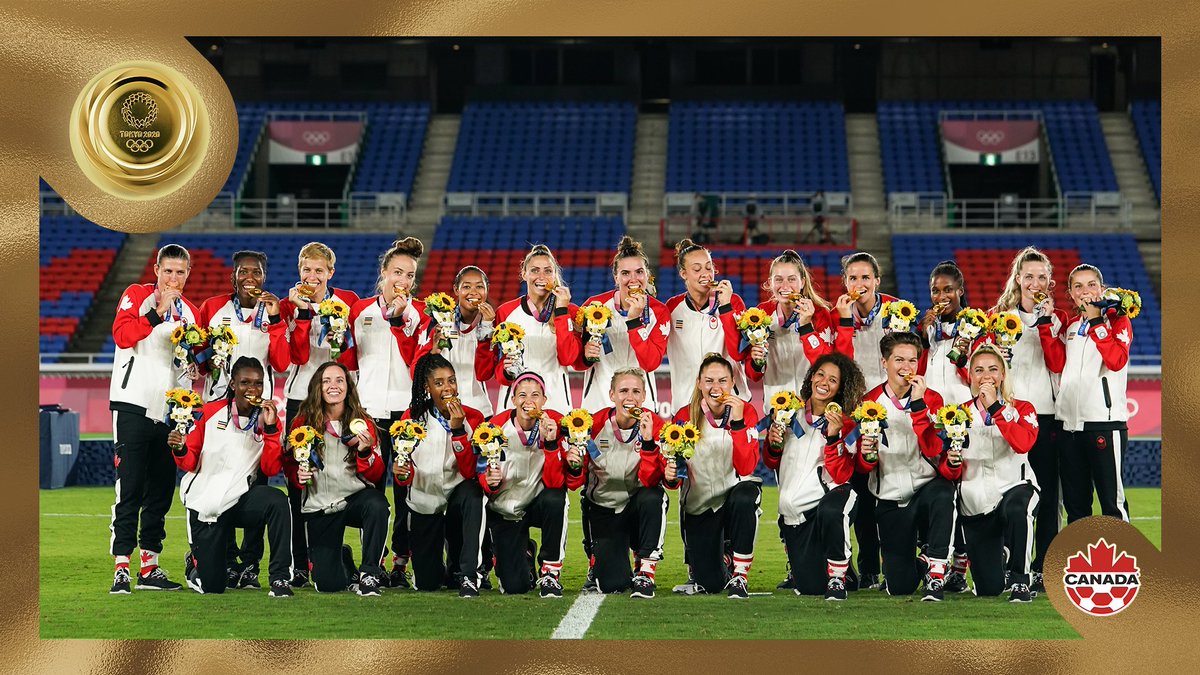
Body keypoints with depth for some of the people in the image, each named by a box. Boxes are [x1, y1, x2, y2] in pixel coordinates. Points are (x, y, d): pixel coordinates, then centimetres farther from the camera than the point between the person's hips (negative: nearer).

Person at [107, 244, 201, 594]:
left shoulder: (191, 313, 16)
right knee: (130, 488, -8)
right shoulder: (136, 295, 0)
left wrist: (198, 365, 2)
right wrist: (158, 313, -22)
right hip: (133, 404, -6)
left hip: (170, 410, 6)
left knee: (161, 491, 8)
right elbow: (122, 335, -16)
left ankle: (150, 568, 15)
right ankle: (121, 568, -8)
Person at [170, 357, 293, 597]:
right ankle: (196, 561, 37)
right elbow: (190, 462, 3)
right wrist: (180, 450, -19)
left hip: (240, 498, 1)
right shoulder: (209, 412, -1)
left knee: (277, 501, -35)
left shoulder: (268, 418, 1)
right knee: (211, 587, -1)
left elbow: (271, 469, -9)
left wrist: (270, 428, -18)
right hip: (205, 503, -1)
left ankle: (280, 578, -25)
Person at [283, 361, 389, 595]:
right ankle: (343, 558, 30)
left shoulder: (362, 422, -1)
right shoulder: (304, 422, -2)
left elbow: (376, 476, -1)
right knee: (328, 584, -9)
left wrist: (365, 452, -21)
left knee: (377, 504, -38)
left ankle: (370, 573, -17)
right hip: (319, 506, 0)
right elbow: (289, 464, 9)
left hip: (355, 498, 0)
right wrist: (299, 476, -13)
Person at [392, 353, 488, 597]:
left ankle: (467, 574, -27)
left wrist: (458, 429, -26)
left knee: (471, 494, -39)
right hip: (423, 502, 1)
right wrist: (401, 473, -26)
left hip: (457, 495, -1)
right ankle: (442, 569, 37)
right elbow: (407, 475, -2)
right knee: (426, 584, -3)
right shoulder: (413, 417, -5)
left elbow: (469, 472, -17)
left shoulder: (473, 418, -8)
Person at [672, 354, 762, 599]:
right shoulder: (685, 416, -7)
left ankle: (739, 575, -21)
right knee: (709, 583, -9)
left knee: (744, 499, -40)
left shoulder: (746, 411, -9)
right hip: (698, 503, 1)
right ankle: (718, 558, 31)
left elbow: (746, 468, -20)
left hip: (736, 490, -1)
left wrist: (737, 422, -27)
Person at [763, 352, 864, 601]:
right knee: (809, 587, -3)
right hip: (794, 510, 3)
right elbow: (771, 464, 15)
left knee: (830, 511, -42)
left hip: (830, 494, -3)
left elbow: (840, 476, -13)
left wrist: (833, 437, -24)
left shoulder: (846, 424, -3)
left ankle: (837, 577, -21)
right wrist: (773, 444, -6)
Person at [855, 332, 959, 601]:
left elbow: (934, 450, -16)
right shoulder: (869, 403, 0)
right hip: (890, 499, 1)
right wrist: (868, 456, -19)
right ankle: (911, 564, 30)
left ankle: (935, 569, -24)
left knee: (941, 492, -40)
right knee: (899, 587, -7)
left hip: (926, 487, -1)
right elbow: (863, 467, 4)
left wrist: (918, 405, -21)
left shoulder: (931, 398, -1)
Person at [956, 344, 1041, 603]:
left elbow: (1023, 444, -23)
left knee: (1015, 508, -42)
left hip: (1014, 487, -2)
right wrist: (951, 462, -16)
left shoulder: (1021, 409, 0)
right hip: (975, 500, 2)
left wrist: (994, 407, -24)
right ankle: (1000, 557, 36)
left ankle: (1019, 579, -21)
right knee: (988, 589, -2)